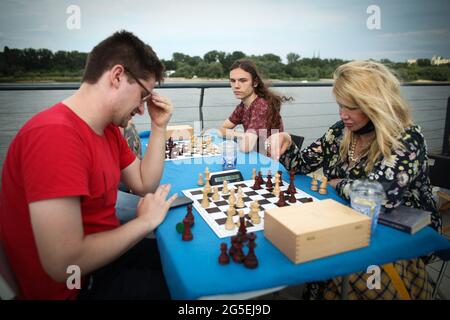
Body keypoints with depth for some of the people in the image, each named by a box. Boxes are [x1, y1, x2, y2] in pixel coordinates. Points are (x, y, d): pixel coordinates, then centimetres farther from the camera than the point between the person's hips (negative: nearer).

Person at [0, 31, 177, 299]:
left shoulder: (108, 128, 1)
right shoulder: (55, 134, -30)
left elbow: (144, 184, 8)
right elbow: (64, 265, -32)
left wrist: (159, 127, -1)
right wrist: (145, 221, -18)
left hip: (105, 253, 8)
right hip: (77, 285, -8)